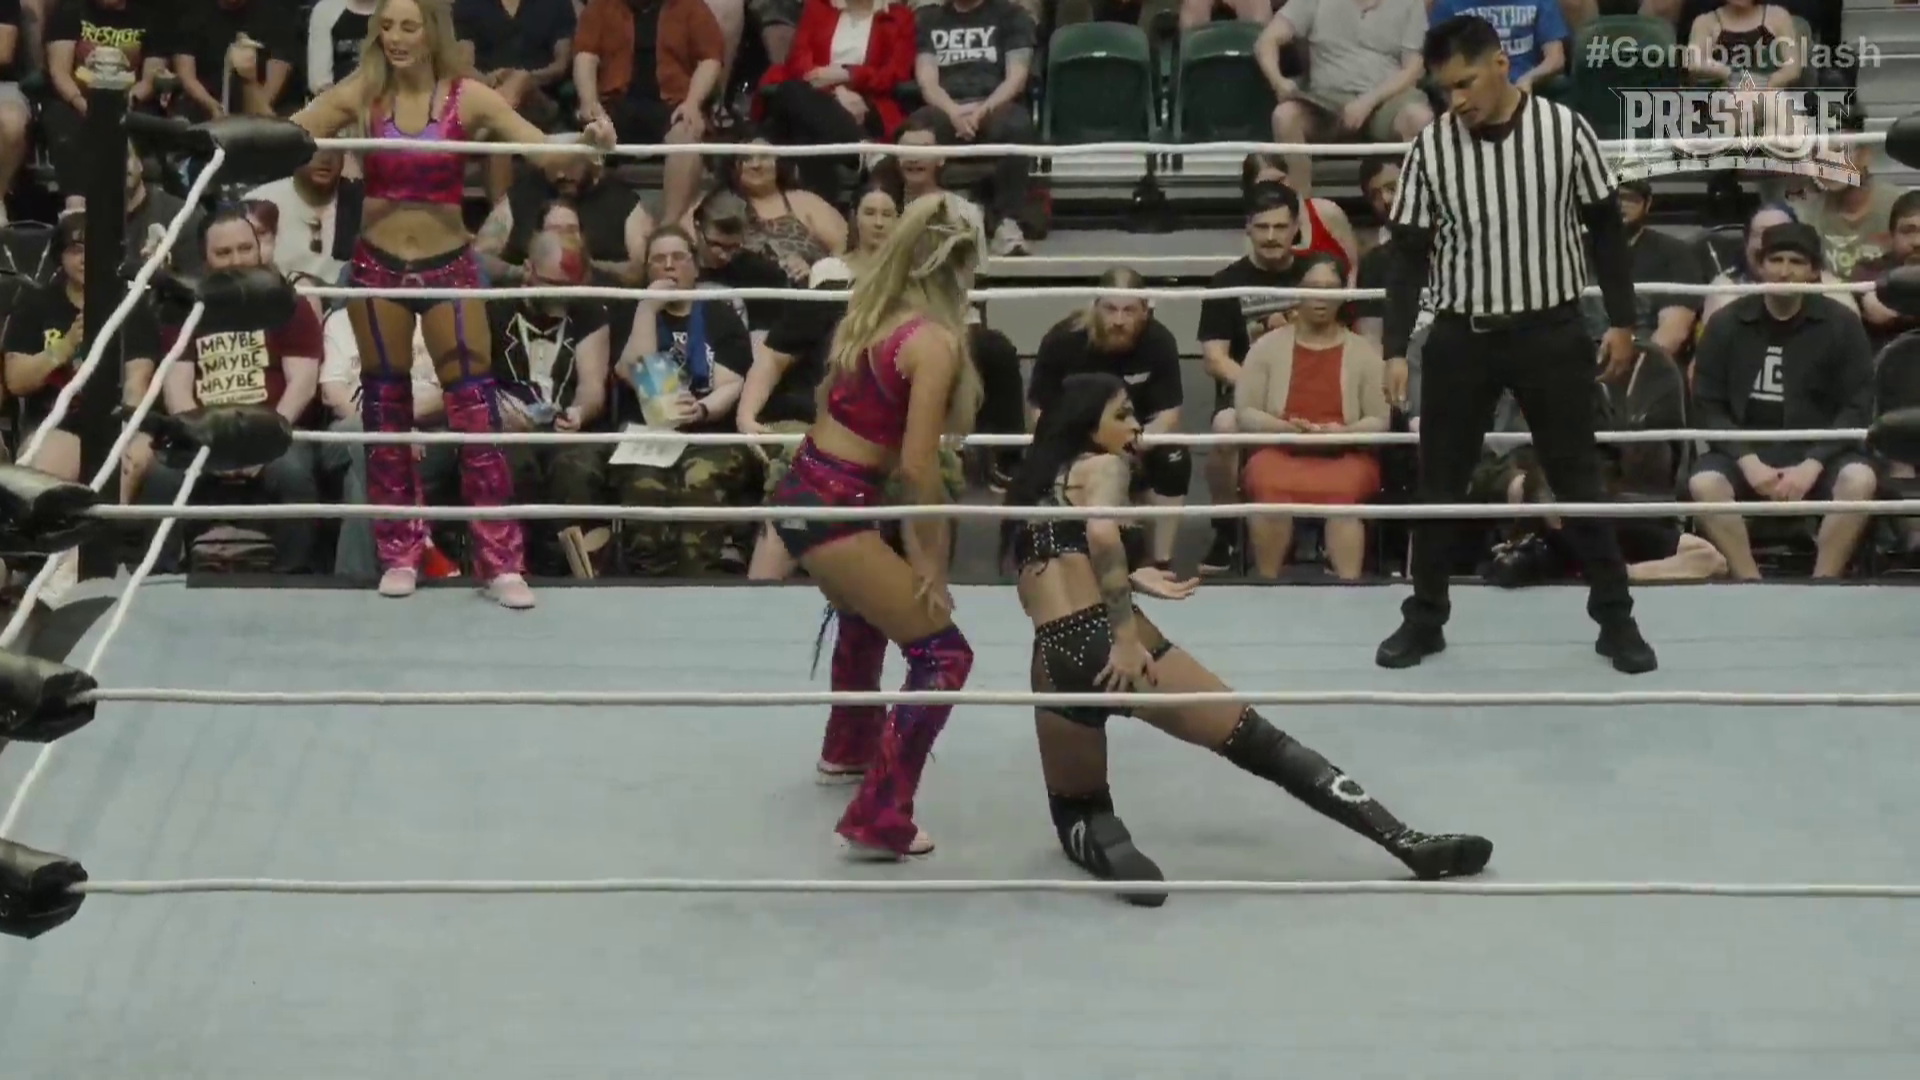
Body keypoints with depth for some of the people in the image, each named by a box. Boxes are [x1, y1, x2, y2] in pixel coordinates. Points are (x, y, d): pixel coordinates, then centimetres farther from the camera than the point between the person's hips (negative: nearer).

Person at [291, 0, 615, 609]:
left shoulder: (468, 97, -8)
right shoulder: (361, 94, -5)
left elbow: (542, 146, -14)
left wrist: (587, 141, -35)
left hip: (448, 266, -1)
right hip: (377, 265, 1)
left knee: (475, 411, -2)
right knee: (385, 411, 10)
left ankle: (500, 563, 2)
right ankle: (400, 555, 21)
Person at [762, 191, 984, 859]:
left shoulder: (871, 315, 7)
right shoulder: (935, 341, -17)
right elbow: (917, 466, -21)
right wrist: (932, 559, -10)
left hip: (804, 490, 9)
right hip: (834, 508, -9)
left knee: (866, 616, 36)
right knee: (944, 654, -4)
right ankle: (879, 822, -7)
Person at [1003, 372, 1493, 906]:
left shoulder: (1031, 484, 23)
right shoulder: (1103, 466, 4)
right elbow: (1102, 533, -17)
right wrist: (1127, 639, -18)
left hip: (1055, 658, 5)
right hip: (1113, 644, -5)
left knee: (1077, 811, 23)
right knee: (1260, 742, 2)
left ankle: (1103, 845, -13)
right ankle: (1407, 842, 1)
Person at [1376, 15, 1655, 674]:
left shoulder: (1565, 130, -6)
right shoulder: (1430, 148, -4)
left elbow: (1605, 228, 3)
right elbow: (1411, 256, 1)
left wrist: (1622, 320, 0)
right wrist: (1395, 348, -6)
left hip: (1551, 331, -1)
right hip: (1460, 336, 1)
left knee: (1579, 479, 5)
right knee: (1439, 484, 7)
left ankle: (1615, 619, 14)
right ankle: (1425, 619, 20)